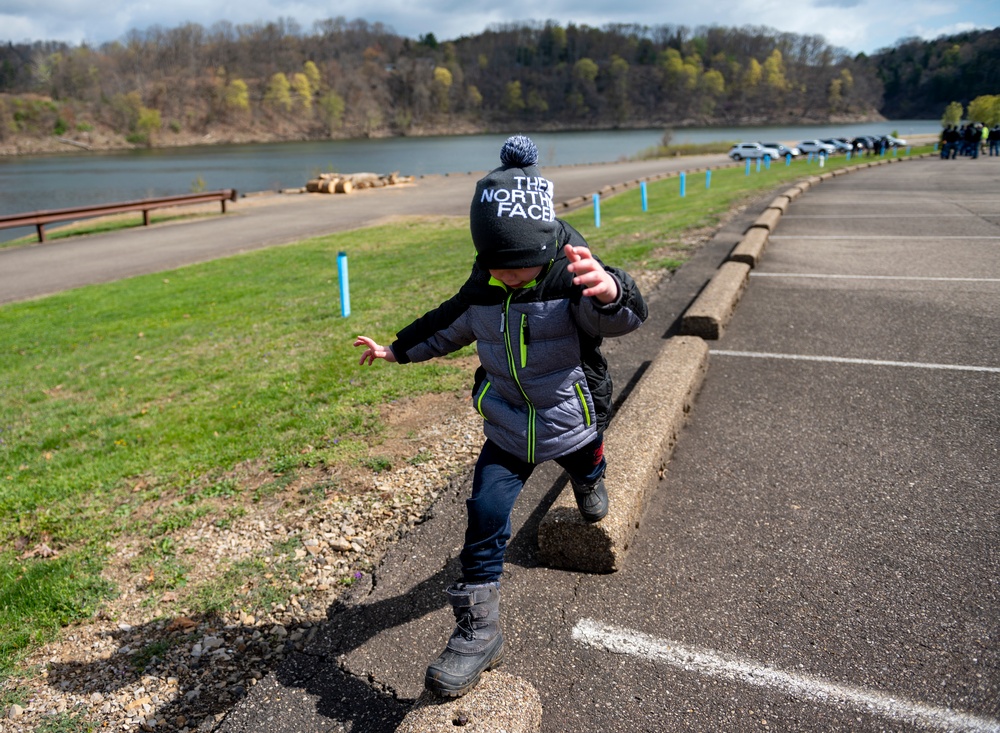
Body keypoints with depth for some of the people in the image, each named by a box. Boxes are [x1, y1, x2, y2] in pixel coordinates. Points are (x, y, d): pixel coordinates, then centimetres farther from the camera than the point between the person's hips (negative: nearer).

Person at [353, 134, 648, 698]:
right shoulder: (482, 290, -10)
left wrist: (611, 292, -70)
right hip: (508, 431, 2)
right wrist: (398, 349, 21)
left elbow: (623, 316, -46)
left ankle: (588, 478, 70)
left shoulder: (573, 279, -25)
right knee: (486, 513, -11)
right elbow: (448, 325, 11)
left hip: (573, 422, -1)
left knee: (587, 469, 29)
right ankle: (479, 630, 0)